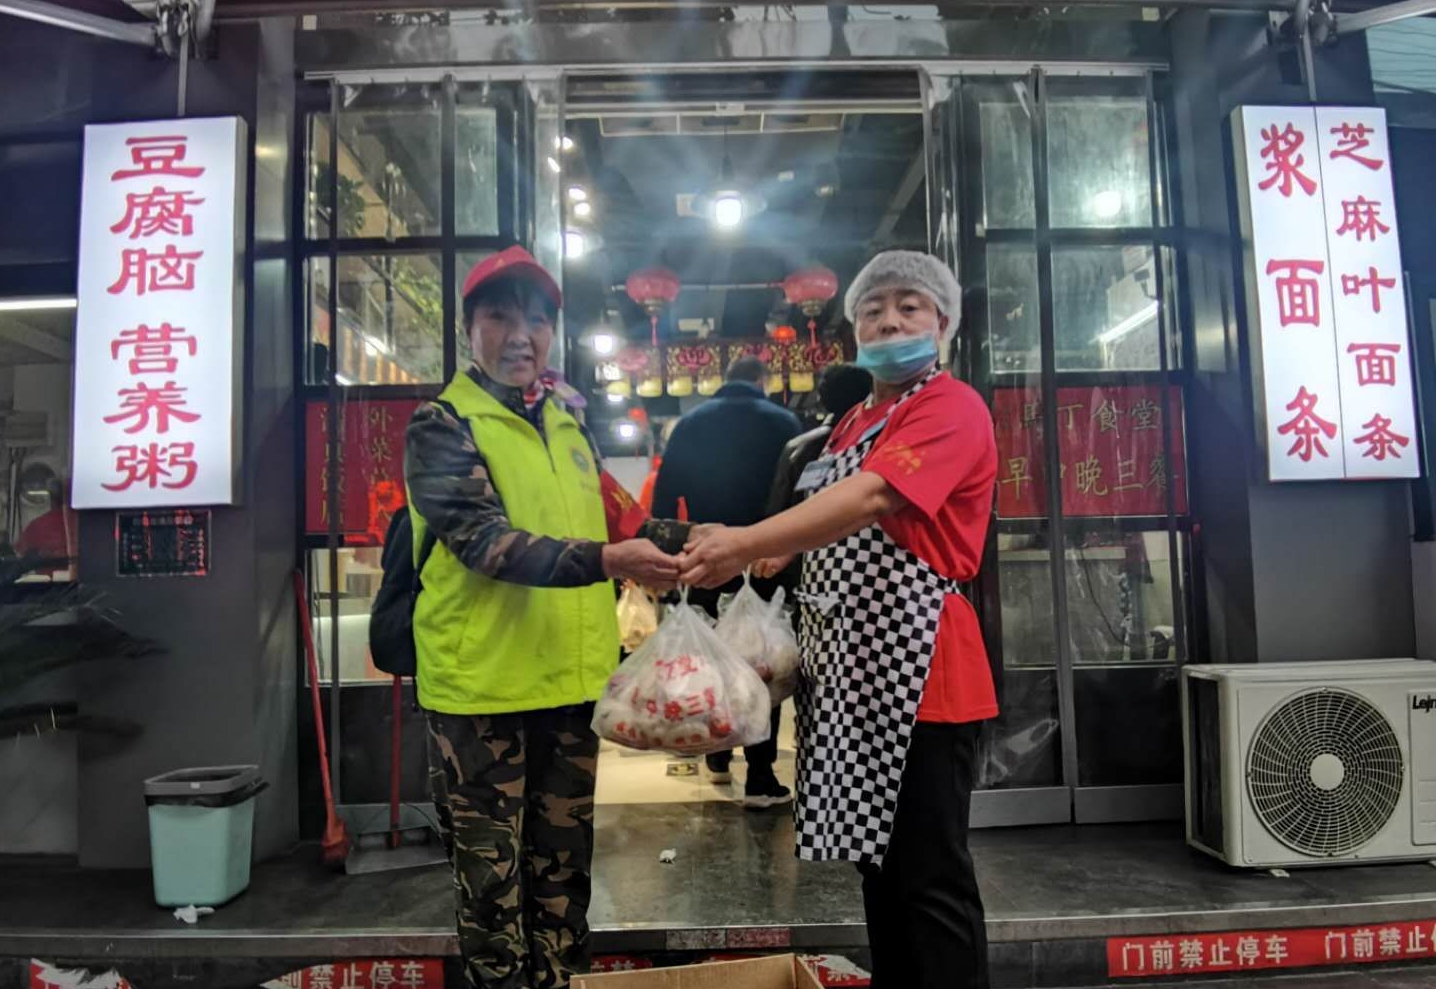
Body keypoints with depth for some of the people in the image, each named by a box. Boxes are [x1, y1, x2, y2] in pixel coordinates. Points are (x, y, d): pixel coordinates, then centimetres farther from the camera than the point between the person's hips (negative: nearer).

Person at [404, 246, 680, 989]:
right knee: (492, 874, 7)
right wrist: (606, 560, -33)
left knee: (563, 865, 17)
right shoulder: (442, 426, -7)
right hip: (483, 685, -6)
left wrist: (610, 650, 17)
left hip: (571, 682, 6)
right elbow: (485, 541, -21)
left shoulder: (567, 427, 12)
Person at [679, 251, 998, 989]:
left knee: (931, 876, -1)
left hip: (918, 671, -8)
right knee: (881, 860, 17)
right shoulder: (853, 422, 18)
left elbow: (872, 497, -25)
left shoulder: (953, 407, -9)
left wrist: (745, 544, -31)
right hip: (851, 667, 9)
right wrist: (778, 554, 6)